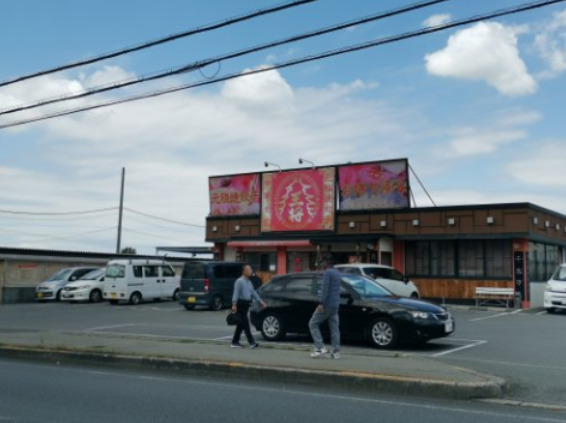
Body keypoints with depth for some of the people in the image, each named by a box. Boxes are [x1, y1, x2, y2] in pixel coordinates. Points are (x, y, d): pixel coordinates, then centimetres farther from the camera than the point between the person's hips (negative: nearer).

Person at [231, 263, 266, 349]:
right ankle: (251, 342, -13)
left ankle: (235, 342, 18)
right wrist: (234, 305, -23)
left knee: (241, 324, 11)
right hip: (241, 304, -9)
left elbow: (253, 293, 19)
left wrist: (260, 301, 15)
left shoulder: (249, 282, 16)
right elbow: (236, 293, -17)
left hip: (246, 304, 9)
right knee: (245, 323, -10)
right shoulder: (239, 281, -11)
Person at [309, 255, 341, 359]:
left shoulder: (328, 273, -11)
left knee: (313, 324, -1)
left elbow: (325, 289, -20)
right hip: (335, 305, 9)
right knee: (334, 327, 7)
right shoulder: (337, 273, 18)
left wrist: (321, 303, -24)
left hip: (327, 304, -9)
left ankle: (320, 348, -8)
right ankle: (336, 351, 4)